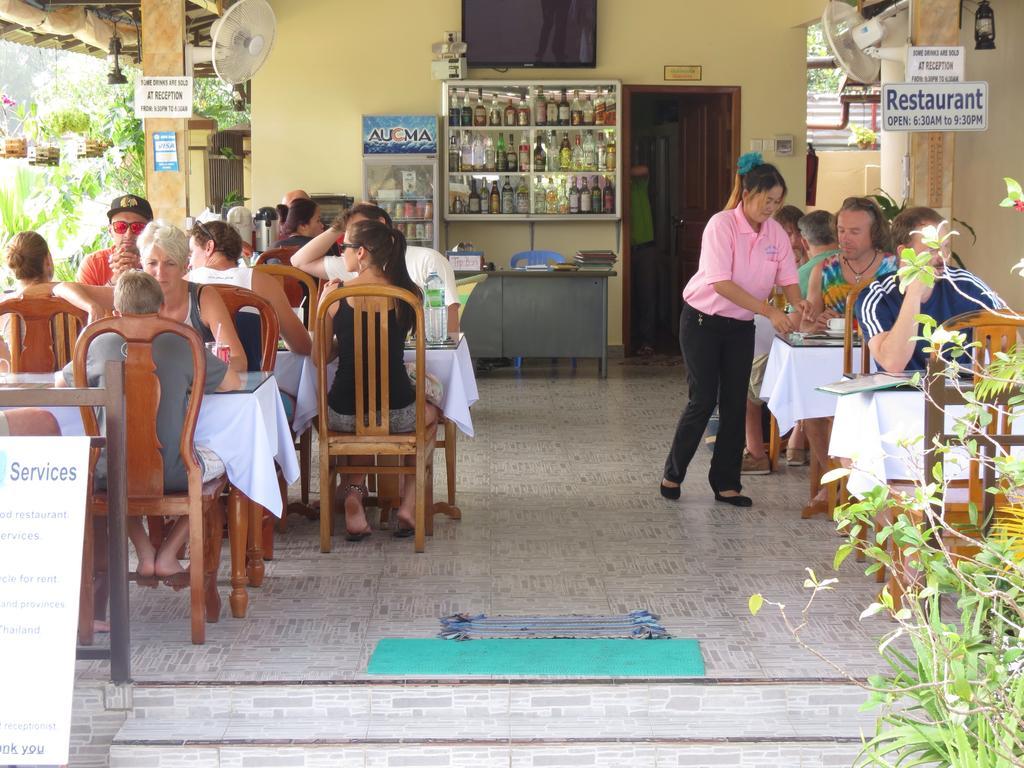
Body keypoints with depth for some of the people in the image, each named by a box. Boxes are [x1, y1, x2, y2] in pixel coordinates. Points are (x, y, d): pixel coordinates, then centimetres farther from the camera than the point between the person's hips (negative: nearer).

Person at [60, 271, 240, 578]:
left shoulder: (101, 345, 1)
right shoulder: (180, 346, -3)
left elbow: (62, 382, 20)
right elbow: (233, 384, 9)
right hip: (171, 476, -2)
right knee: (217, 460, 29)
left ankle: (144, 552, 24)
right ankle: (168, 554, 20)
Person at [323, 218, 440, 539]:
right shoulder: (409, 293, -5)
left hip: (344, 413, 0)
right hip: (397, 413, 0)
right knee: (430, 411, 35)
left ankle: (354, 493, 19)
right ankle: (409, 504, 26)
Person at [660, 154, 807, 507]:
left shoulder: (776, 233, -2)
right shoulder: (722, 225, -20)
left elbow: (788, 279, -1)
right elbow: (721, 283, -27)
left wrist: (798, 304, -25)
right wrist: (769, 310, -32)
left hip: (741, 325, 5)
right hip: (703, 320, -5)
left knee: (735, 403, 4)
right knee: (703, 400, -3)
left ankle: (725, 483, 13)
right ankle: (673, 474, 15)